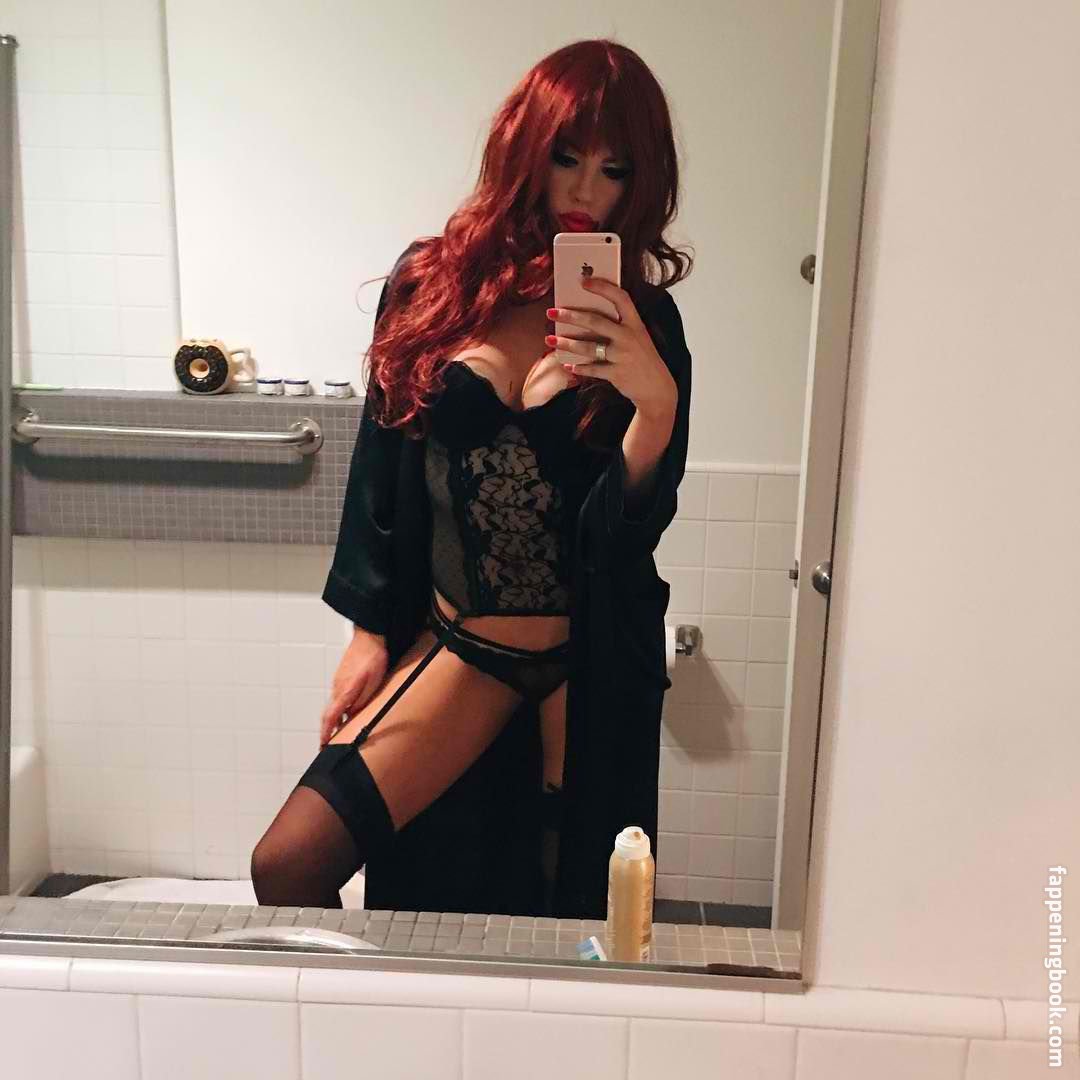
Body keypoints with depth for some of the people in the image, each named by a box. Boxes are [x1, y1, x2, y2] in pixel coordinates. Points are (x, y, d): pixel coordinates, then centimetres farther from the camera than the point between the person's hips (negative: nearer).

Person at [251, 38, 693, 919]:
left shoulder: (641, 318, -3)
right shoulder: (432, 284, -1)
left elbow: (640, 521, -9)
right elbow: (382, 466, 5)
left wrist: (656, 397, -28)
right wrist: (369, 631, 6)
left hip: (587, 662, 0)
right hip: (452, 642, 1)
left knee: (571, 909, 11)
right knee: (285, 866, -4)